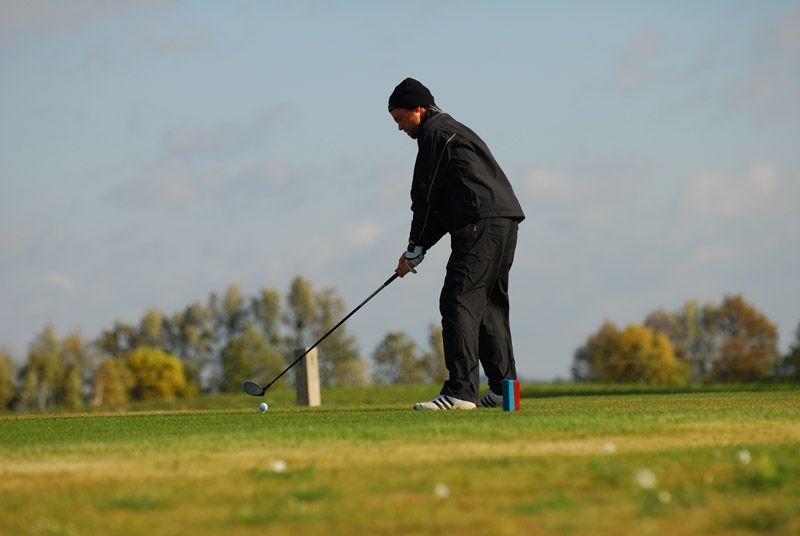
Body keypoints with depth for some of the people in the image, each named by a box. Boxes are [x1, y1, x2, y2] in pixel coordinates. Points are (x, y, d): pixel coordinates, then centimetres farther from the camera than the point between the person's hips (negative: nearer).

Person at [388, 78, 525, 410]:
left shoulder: (433, 133, 0)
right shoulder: (454, 130, 30)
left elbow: (426, 196, -2)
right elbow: (445, 203, 27)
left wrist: (415, 249, 6)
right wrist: (419, 248, 20)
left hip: (480, 223, -10)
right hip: (505, 221, 10)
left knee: (458, 301, -13)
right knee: (490, 302, 15)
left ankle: (460, 391, -21)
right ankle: (503, 387, 15)